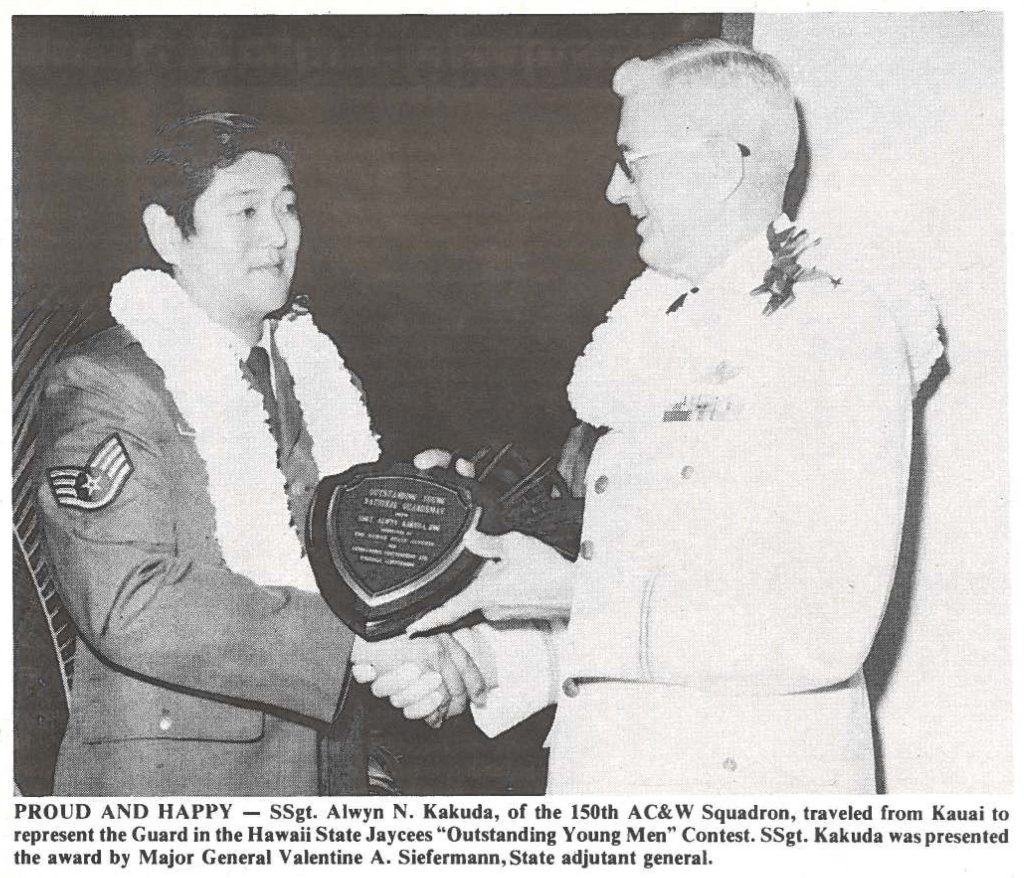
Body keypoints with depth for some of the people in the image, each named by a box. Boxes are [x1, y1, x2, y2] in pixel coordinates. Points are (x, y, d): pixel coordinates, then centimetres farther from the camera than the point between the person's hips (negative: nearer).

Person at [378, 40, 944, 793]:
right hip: (605, 768, 7)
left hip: (751, 778, -6)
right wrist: (487, 659, -1)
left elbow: (822, 631, -20)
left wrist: (574, 592, -20)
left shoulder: (841, 333, -11)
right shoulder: (655, 330, 13)